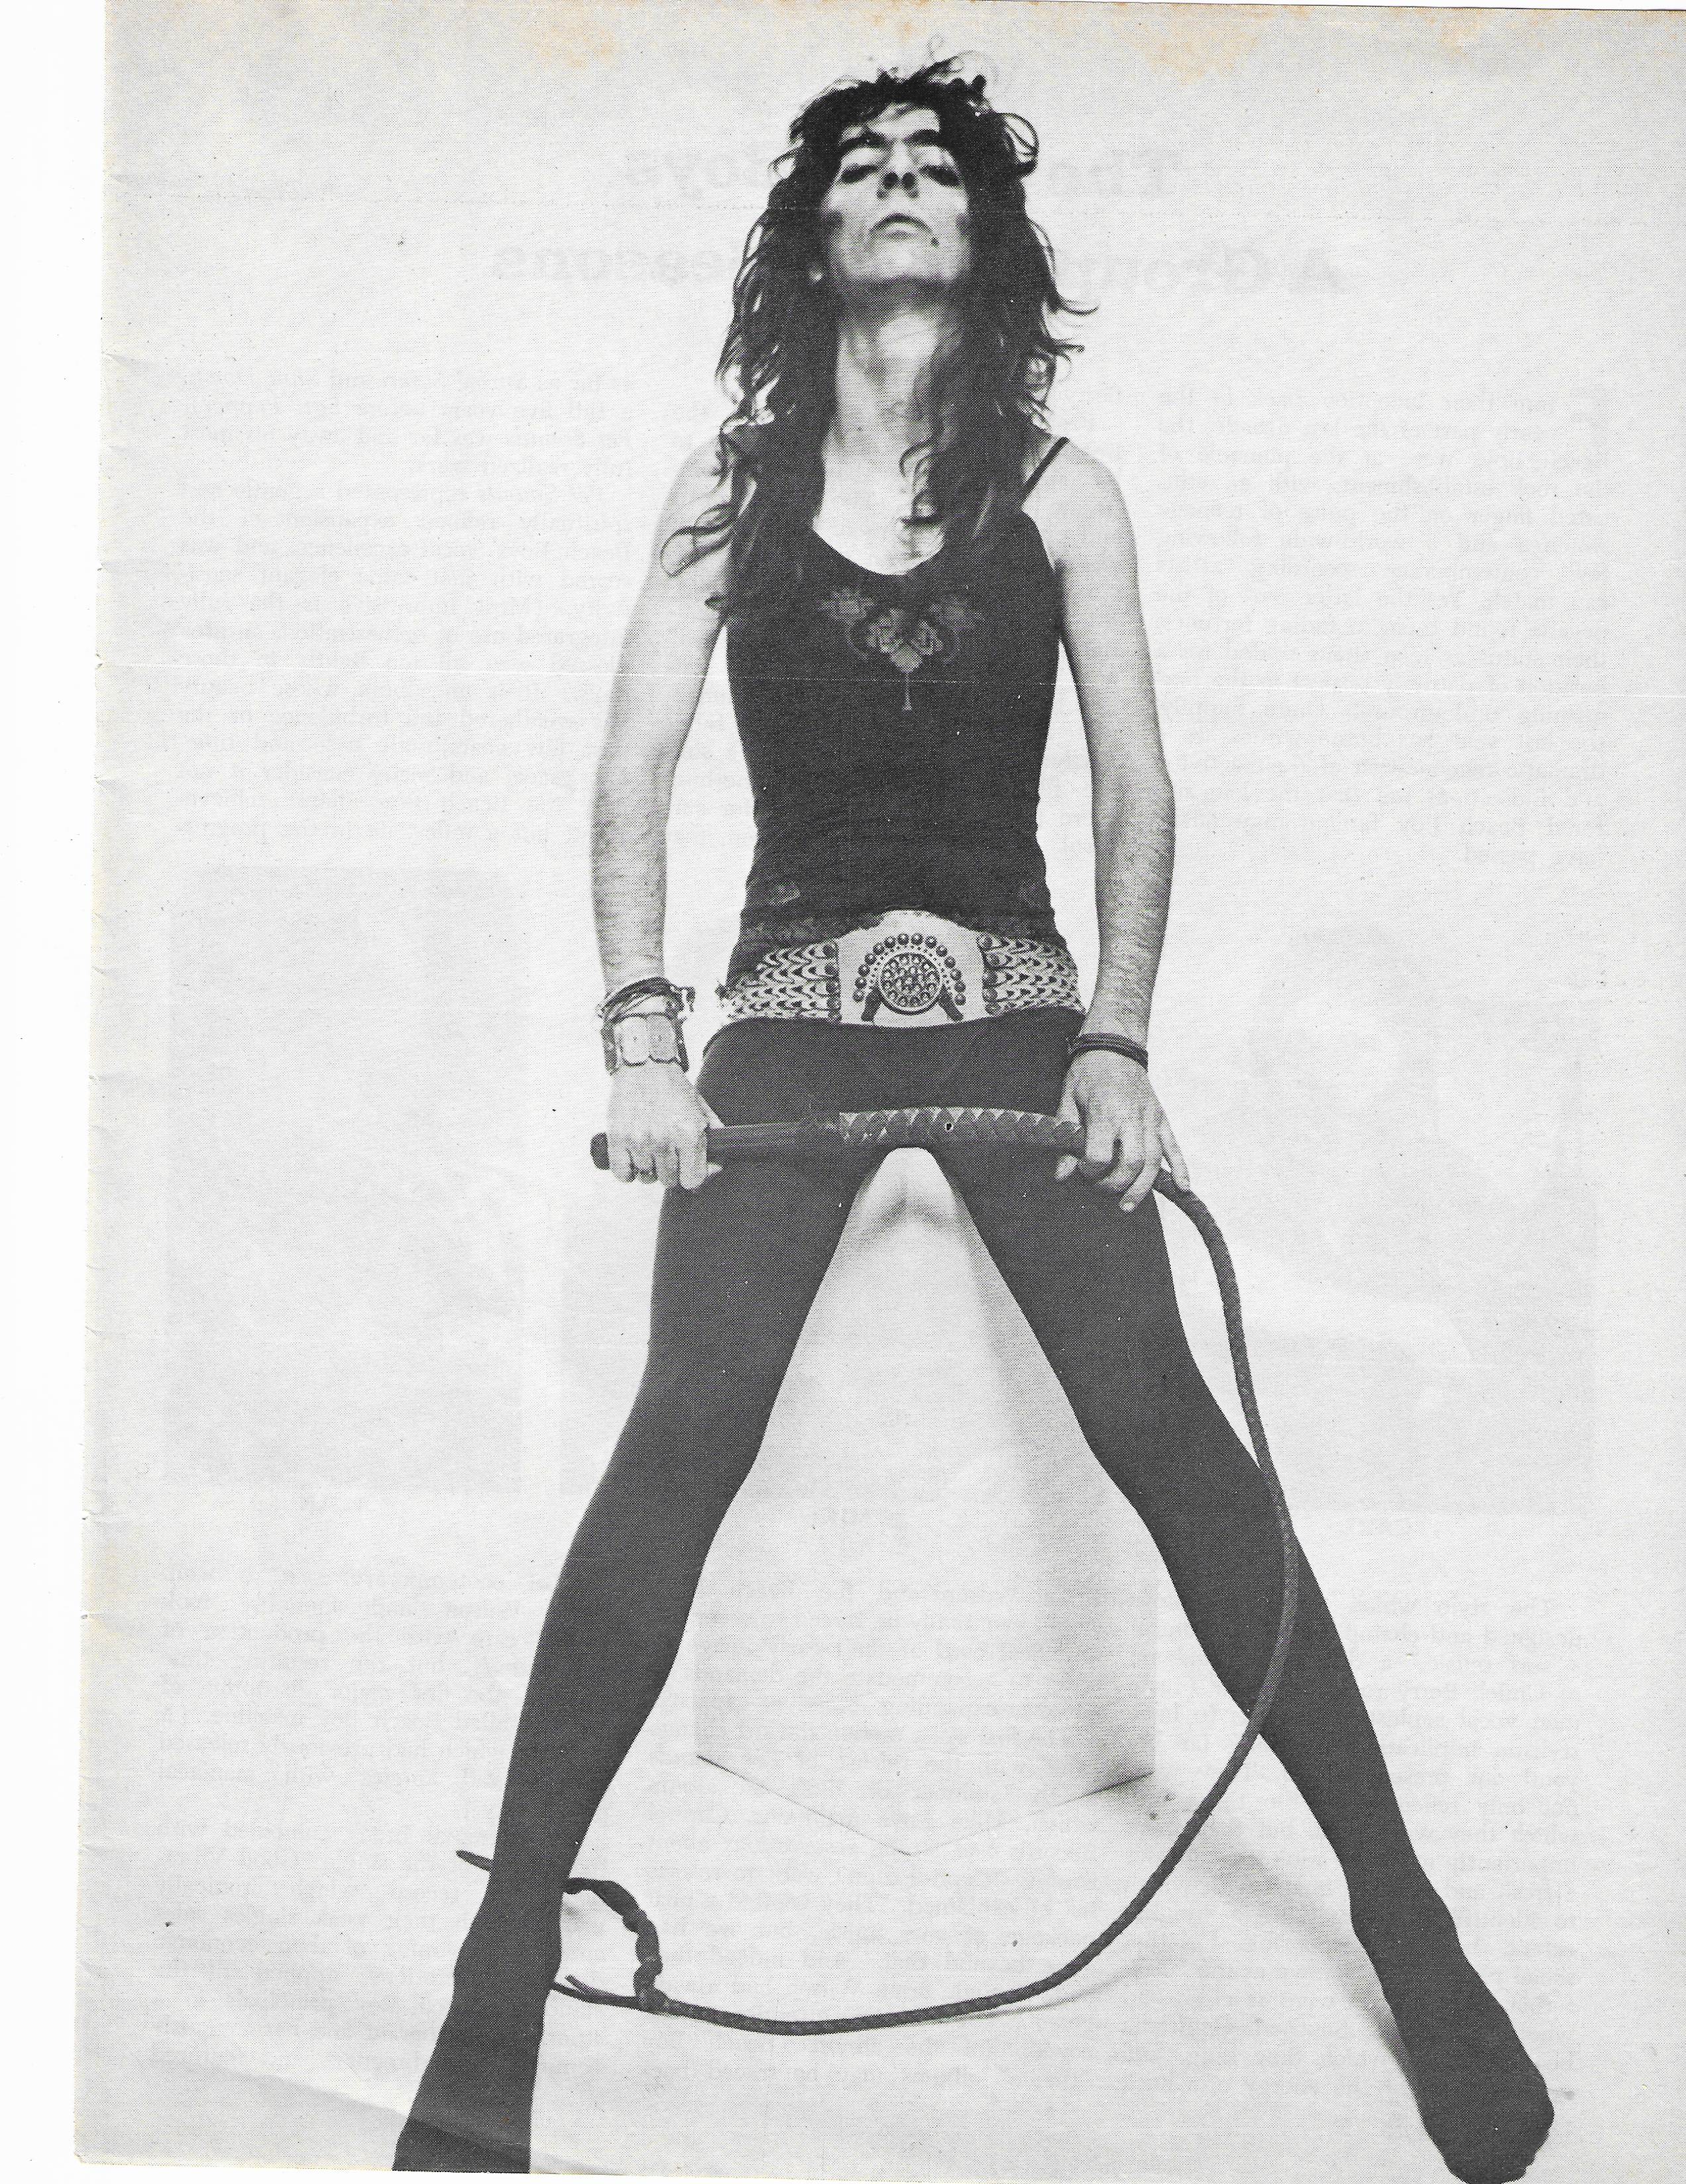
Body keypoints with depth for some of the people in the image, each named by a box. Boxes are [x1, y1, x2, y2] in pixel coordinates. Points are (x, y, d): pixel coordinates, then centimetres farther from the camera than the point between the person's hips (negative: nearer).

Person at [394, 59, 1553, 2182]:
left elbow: (1136, 791, 4)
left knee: (1165, 1426, -11)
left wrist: (1118, 1040, -10)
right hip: (787, 1010, 0)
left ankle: (1401, 1911, -2)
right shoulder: (728, 489, 8)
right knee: (682, 1436, -16)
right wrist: (642, 1031, -13)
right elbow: (636, 772, 0)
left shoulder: (1060, 493, 8)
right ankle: (512, 1943, -8)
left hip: (1018, 1007, 0)